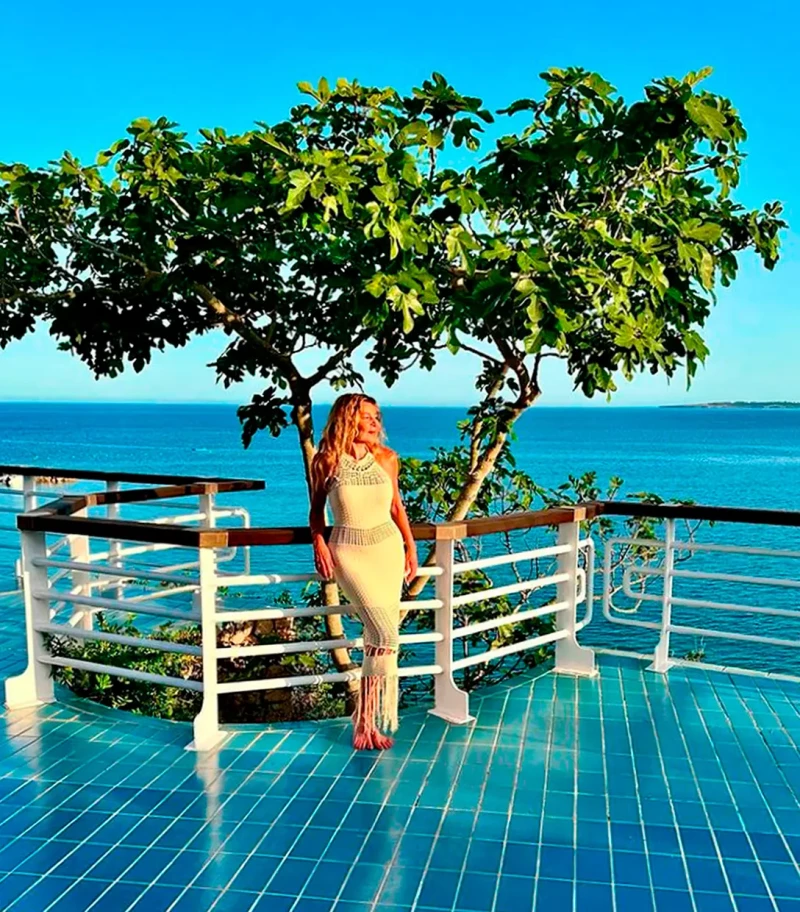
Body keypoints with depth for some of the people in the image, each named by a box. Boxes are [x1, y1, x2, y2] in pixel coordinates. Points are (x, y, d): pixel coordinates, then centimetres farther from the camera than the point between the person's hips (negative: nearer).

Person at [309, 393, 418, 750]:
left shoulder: (386, 458, 5)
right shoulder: (326, 461, -2)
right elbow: (316, 510, 8)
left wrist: (411, 547, 11)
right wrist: (319, 543, -7)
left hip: (388, 547, 4)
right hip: (350, 551, -3)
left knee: (378, 635, -1)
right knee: (386, 634, -15)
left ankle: (368, 719, 9)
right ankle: (365, 721, -1)